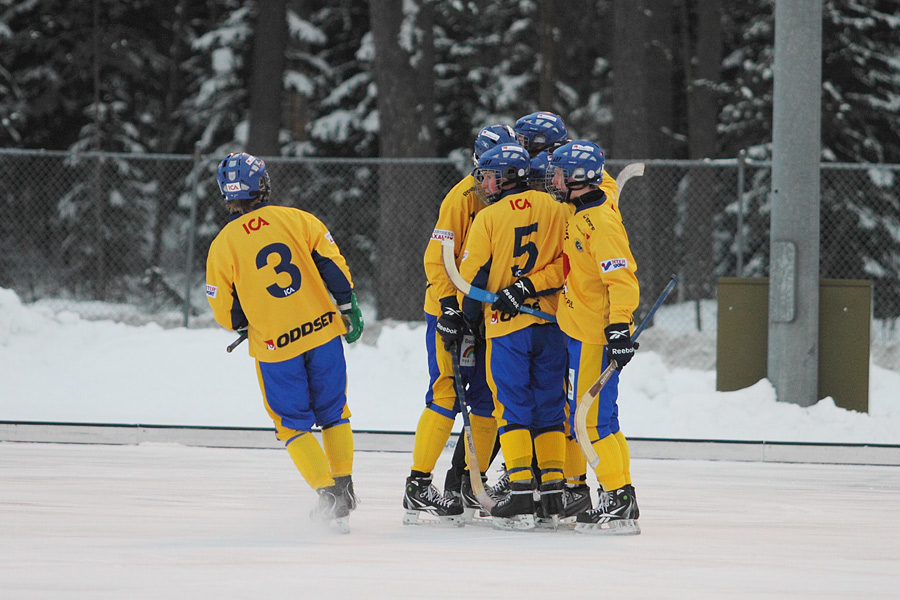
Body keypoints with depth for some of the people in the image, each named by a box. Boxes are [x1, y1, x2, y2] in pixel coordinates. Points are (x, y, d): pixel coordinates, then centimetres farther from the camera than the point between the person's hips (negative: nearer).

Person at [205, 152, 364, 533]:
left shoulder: (223, 244, -6)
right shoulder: (297, 219, -3)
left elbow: (225, 311, 0)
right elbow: (332, 264, -3)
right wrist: (348, 307, 8)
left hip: (275, 346, -2)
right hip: (323, 330, 2)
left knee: (293, 423, 10)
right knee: (333, 413, 19)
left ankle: (328, 492, -3)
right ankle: (344, 486, 23)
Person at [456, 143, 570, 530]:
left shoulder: (487, 219, -6)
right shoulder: (555, 210, 2)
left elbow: (472, 277, -2)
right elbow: (567, 263, -3)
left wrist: (468, 318, 12)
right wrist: (530, 288, -5)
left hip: (506, 326, -3)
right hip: (551, 322, 3)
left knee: (512, 408, 1)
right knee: (549, 408, 11)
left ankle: (520, 500, -8)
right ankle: (554, 496, 9)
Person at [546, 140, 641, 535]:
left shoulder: (600, 222, -19)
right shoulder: (582, 212, 9)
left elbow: (623, 278, -23)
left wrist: (619, 328, -27)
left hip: (594, 336, -10)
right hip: (581, 331, 10)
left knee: (593, 419, -9)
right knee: (597, 417, 13)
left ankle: (618, 502, -7)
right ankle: (620, 497, 18)